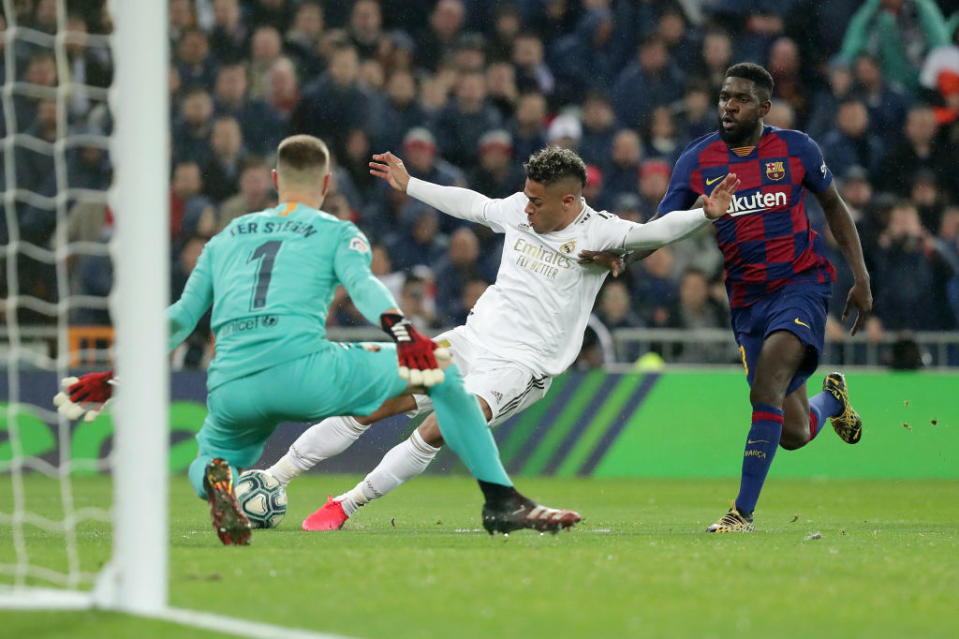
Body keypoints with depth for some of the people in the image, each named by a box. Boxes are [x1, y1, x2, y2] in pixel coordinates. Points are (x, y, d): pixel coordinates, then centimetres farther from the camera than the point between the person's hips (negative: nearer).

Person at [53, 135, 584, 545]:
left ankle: (216, 477, -7)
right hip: (303, 370, -3)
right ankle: (501, 502, 1)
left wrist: (117, 376, 29)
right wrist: (402, 333, -20)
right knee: (442, 371, 10)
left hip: (230, 389, 3)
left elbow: (179, 319, 25)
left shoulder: (226, 237, 29)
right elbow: (362, 283, -4)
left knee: (210, 459, 34)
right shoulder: (337, 232, 17)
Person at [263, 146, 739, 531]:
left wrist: (704, 215, -44)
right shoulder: (518, 209, 6)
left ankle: (345, 506, -12)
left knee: (436, 430, -27)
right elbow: (470, 205, 25)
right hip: (471, 341, 6)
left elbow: (653, 233, -26)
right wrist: (408, 185, 35)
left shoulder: (596, 233, -11)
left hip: (520, 367, -6)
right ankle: (272, 478, 7)